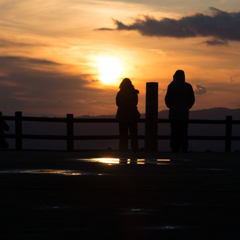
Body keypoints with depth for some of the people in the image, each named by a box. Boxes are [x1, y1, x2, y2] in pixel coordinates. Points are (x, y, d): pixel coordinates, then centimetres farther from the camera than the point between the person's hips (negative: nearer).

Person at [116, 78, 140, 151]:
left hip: (122, 116, 0)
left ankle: (123, 148, 2)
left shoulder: (119, 94, -5)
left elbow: (117, 104, 5)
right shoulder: (134, 93, -4)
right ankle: (135, 149, 5)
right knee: (133, 134, 8)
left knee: (123, 134, 5)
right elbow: (135, 103, 7)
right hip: (132, 115, 1)